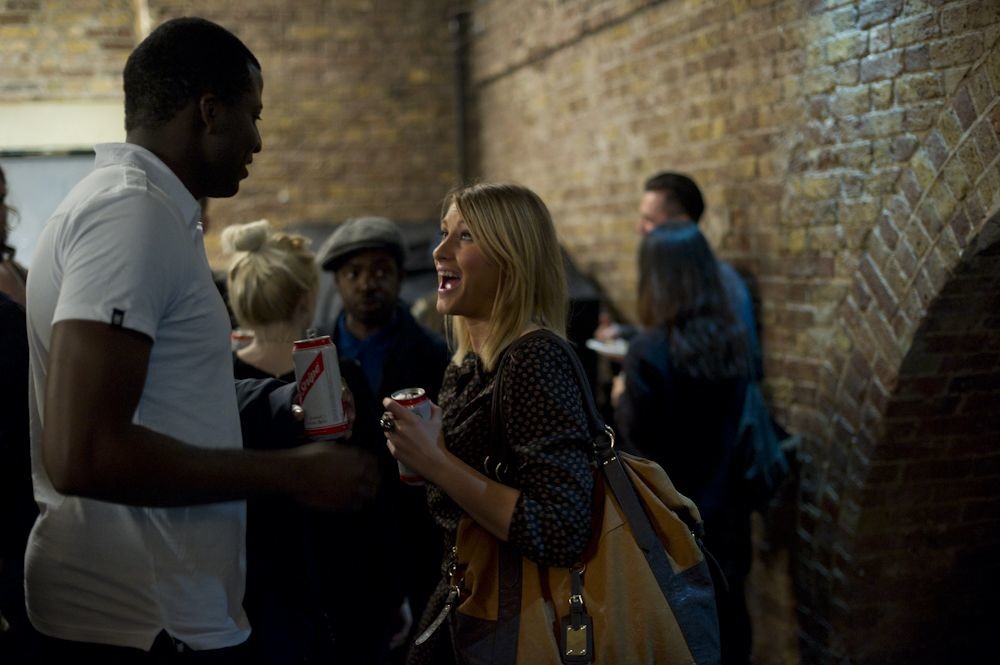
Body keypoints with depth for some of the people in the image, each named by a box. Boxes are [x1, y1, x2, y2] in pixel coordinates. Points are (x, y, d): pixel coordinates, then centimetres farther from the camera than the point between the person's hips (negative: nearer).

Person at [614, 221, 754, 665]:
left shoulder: (650, 351, -18)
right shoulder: (735, 341, 0)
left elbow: (637, 434, -15)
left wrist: (622, 397, 4)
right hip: (723, 506, 5)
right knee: (727, 618, 15)